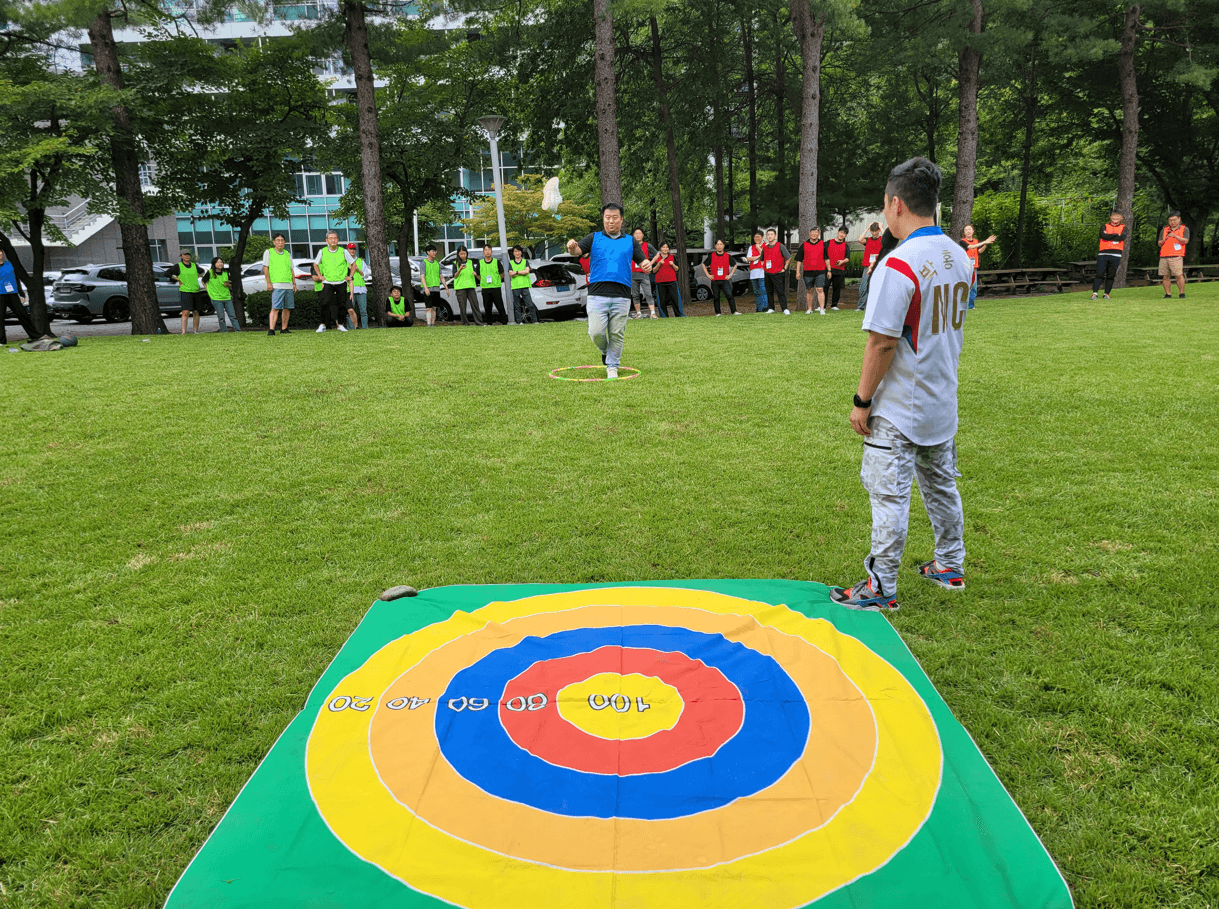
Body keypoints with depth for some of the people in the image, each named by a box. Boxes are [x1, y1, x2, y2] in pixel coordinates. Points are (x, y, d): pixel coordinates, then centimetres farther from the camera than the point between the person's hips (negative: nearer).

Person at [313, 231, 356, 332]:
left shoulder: (343, 252, -4)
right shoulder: (322, 251, -3)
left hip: (341, 283, 1)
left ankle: (340, 324, 18)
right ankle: (323, 325, -7)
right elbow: (315, 264, 15)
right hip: (327, 283, -1)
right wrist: (320, 276, 7)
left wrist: (350, 276, 4)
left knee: (341, 304, 4)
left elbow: (353, 264, 10)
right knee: (325, 303, -13)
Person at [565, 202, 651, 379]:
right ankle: (605, 351, 22)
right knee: (596, 332, -8)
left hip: (621, 296, 1)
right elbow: (577, 250, 0)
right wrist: (572, 247, -25)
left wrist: (647, 265, -14)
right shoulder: (594, 238, 14)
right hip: (597, 295, -1)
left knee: (617, 335, 1)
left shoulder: (630, 241, 16)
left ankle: (612, 366, 15)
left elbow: (644, 262, 11)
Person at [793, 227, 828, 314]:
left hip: (820, 272, -1)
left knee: (820, 290, -10)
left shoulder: (823, 244, 8)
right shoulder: (804, 245, 6)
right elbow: (799, 259, 8)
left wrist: (829, 270, 10)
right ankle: (809, 309, 20)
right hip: (808, 271, 1)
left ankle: (822, 309, -10)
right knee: (809, 291, 9)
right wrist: (798, 271, 2)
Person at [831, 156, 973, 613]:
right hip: (942, 403, 9)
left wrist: (862, 401, -14)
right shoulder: (960, 257, 5)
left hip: (899, 409, -8)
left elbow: (882, 342, -22)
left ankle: (881, 589, 9)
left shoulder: (898, 265, -22)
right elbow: (954, 325, 13)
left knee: (889, 495, 0)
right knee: (941, 485, 21)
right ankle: (950, 566, 36)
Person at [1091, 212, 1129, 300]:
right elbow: (1104, 236, -7)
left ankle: (1107, 293, 8)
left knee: (1111, 276, 2)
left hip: (1116, 255, 1)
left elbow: (1122, 237, -7)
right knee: (1099, 274, -10)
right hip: (1103, 253, -1)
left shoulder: (1124, 228, 14)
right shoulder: (1104, 226, 13)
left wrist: (1109, 236, -4)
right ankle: (1094, 293, -13)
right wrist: (1116, 235, -3)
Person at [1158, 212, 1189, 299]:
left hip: (1176, 256, -3)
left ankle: (1182, 294, -8)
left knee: (1179, 275, -11)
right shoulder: (1164, 230, 19)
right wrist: (1165, 239, -5)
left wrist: (1175, 236, -15)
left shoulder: (1184, 229, 11)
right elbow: (1159, 243, 15)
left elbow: (1185, 241, -2)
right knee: (1166, 277, 0)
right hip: (1164, 256, 3)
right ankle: (1168, 294, 5)